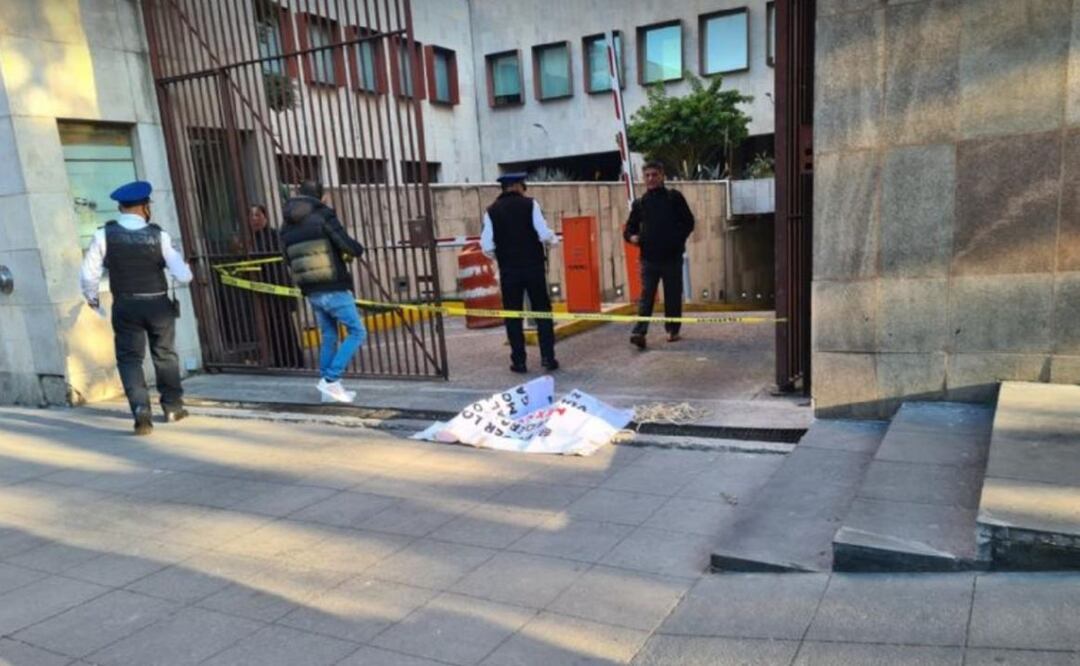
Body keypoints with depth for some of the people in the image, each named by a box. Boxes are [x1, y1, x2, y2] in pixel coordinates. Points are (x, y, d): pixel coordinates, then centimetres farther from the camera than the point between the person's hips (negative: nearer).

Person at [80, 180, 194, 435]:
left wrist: (92, 298, 13)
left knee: (130, 358, 9)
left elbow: (88, 275, -6)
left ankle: (141, 408, -9)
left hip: (125, 306, 0)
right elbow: (183, 276, -12)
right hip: (158, 304, 0)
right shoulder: (159, 235, -10)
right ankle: (173, 406, 30)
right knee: (165, 354, 18)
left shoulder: (104, 235, -8)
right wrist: (183, 268, 11)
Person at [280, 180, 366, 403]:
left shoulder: (287, 228, 10)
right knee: (357, 332, 1)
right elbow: (349, 247, -15)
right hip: (334, 290, -7)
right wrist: (358, 249, 7)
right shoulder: (323, 217, -9)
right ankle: (331, 379, -6)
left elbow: (289, 261, 13)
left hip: (312, 293, 7)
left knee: (329, 337, 17)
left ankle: (328, 388, 18)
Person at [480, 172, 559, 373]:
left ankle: (519, 361, 9)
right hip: (534, 267, -1)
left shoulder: (492, 211, 1)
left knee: (513, 316, 8)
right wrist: (553, 239, 12)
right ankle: (548, 357, 8)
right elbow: (544, 234, -10)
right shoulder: (530, 204, -3)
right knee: (542, 311, 9)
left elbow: (487, 246, -3)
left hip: (508, 270, 1)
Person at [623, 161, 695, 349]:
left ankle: (673, 330, 19)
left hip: (672, 256, -1)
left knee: (673, 296, 7)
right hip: (648, 258, 1)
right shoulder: (639, 203, 10)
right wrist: (631, 236, -7)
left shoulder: (674, 197, 3)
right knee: (646, 296, -6)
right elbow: (629, 227, 15)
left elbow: (689, 222, 3)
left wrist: (678, 239, -11)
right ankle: (639, 332, -13)